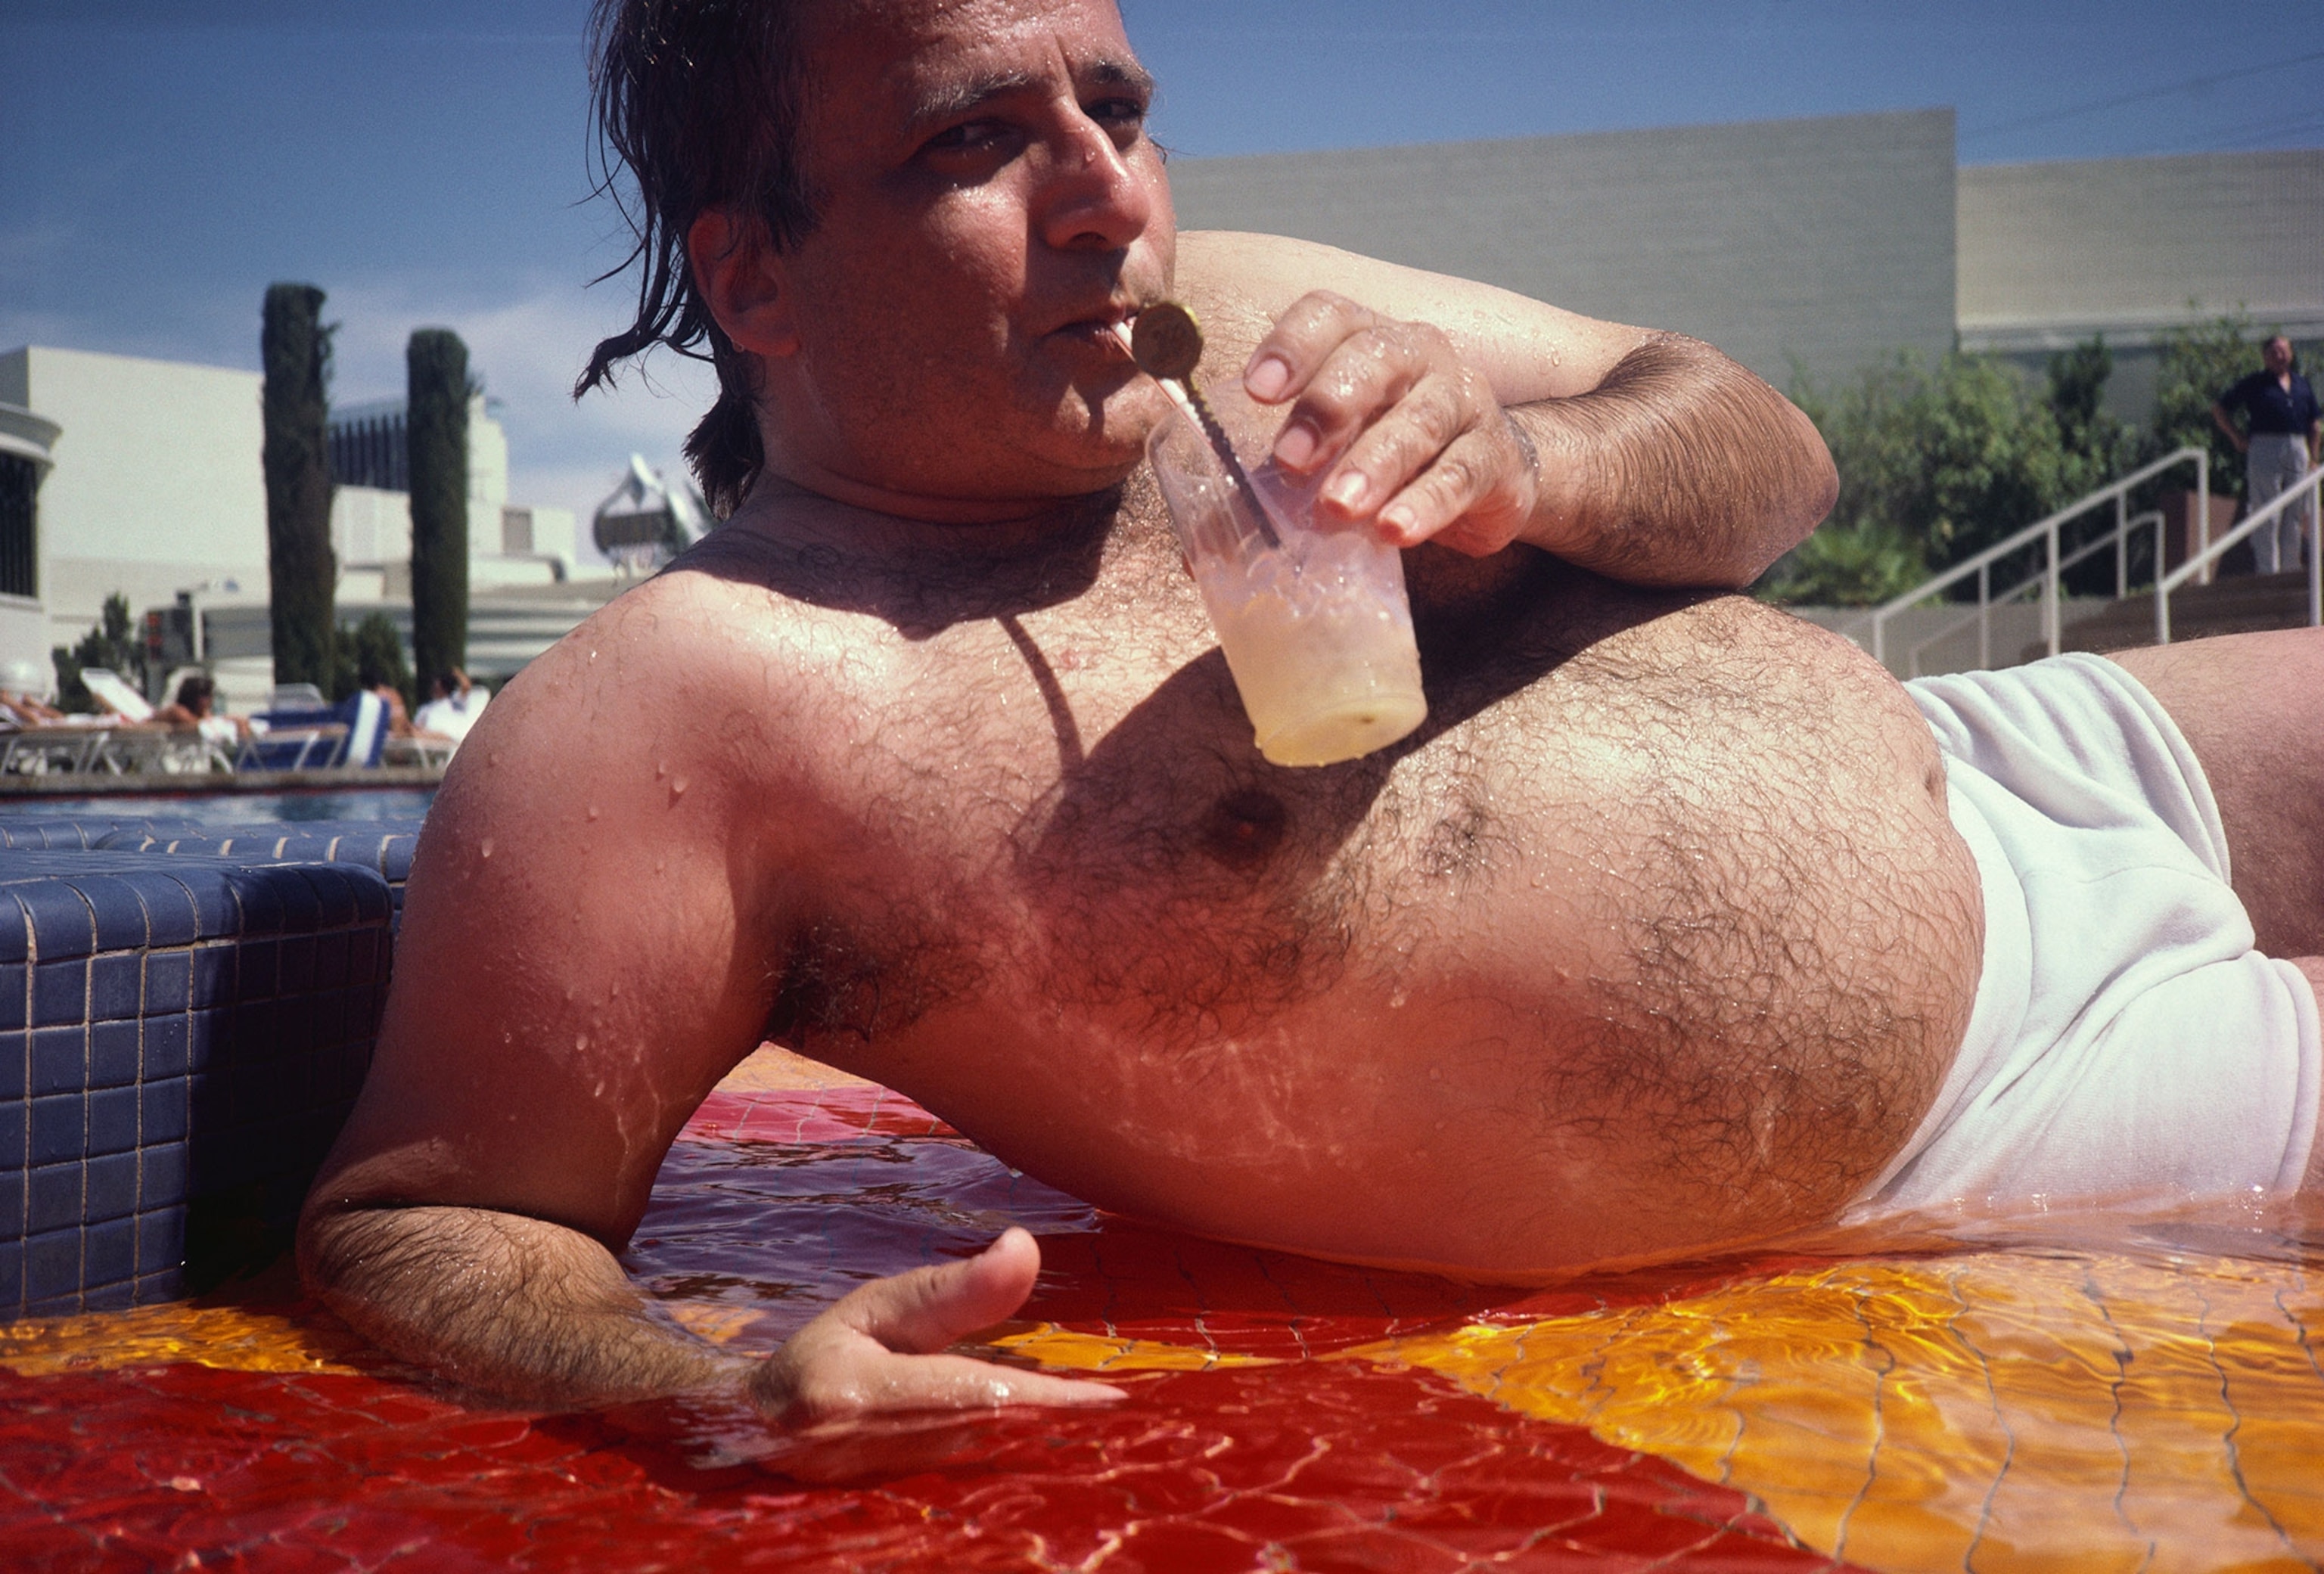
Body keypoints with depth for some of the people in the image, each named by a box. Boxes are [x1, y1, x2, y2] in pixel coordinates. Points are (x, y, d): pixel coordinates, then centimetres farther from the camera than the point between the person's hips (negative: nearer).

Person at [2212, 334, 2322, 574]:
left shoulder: (2302, 385, 15)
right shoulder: (2254, 384, 2)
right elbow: (2219, 410, 5)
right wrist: (2237, 439, -1)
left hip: (2298, 452, 5)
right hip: (2264, 451, -5)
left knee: (2295, 517, 7)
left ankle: (2291, 569, 15)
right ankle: (2268, 572, -5)